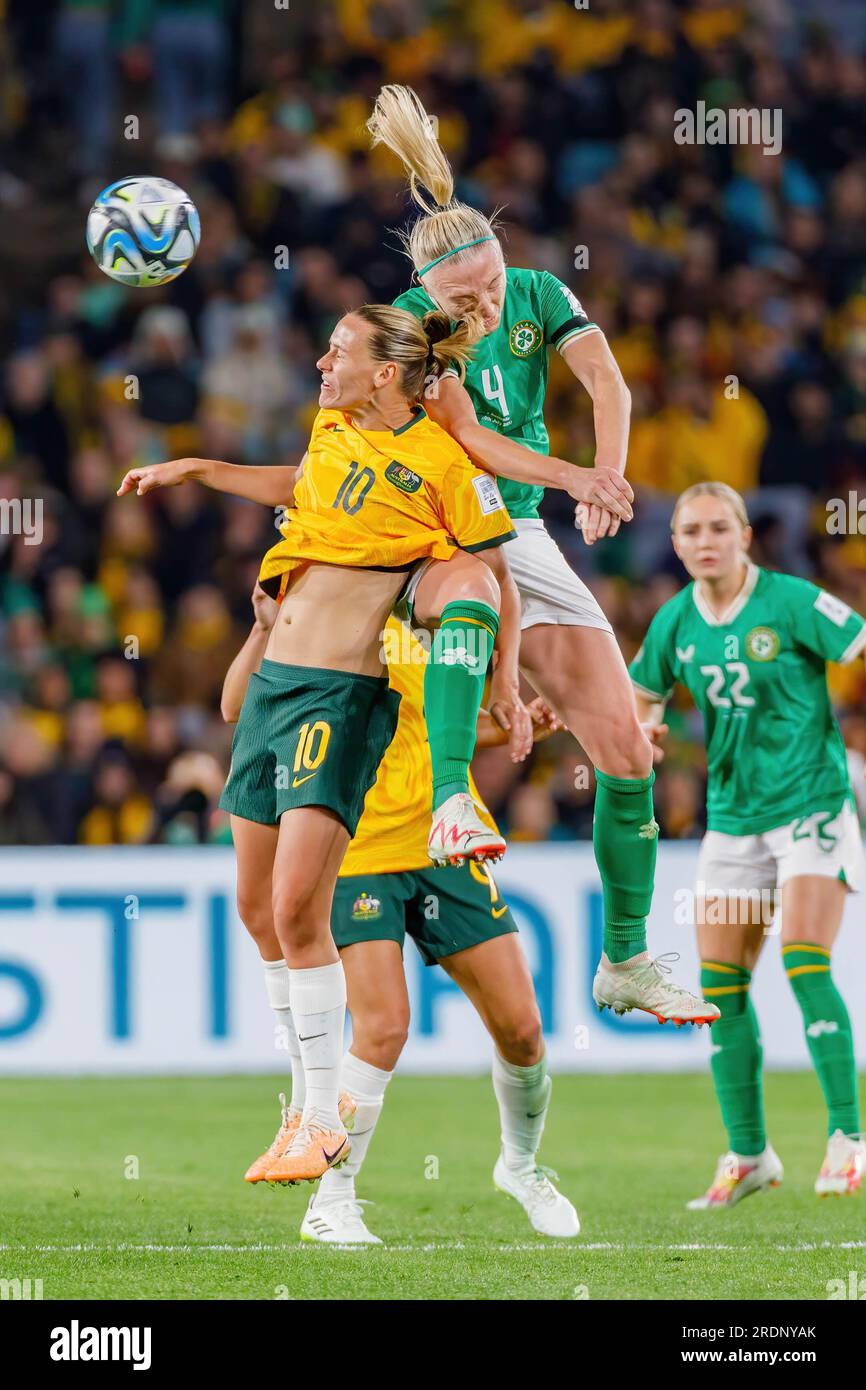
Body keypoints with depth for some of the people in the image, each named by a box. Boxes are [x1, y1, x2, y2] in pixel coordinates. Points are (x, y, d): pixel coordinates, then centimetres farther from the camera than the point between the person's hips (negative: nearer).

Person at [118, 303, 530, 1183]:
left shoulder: (442, 460, -8)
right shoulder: (331, 431, 12)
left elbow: (497, 575, -2)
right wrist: (196, 470, 35)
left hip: (344, 694, -8)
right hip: (273, 679, 8)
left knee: (298, 906, -15)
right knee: (255, 904, 10)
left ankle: (325, 1122, -8)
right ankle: (313, 1083, 25)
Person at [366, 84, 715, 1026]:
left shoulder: (538, 295, 0)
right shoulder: (410, 323, -10)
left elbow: (608, 384, -14)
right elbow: (464, 437, -21)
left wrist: (610, 475, -33)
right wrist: (570, 479, -34)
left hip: (522, 536, 4)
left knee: (626, 748, -2)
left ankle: (626, 963, 10)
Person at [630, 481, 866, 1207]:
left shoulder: (791, 603, -11)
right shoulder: (675, 622, 4)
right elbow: (642, 698, 18)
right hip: (732, 815, 5)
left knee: (805, 963, -18)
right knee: (721, 986, 2)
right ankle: (748, 1153, 13)